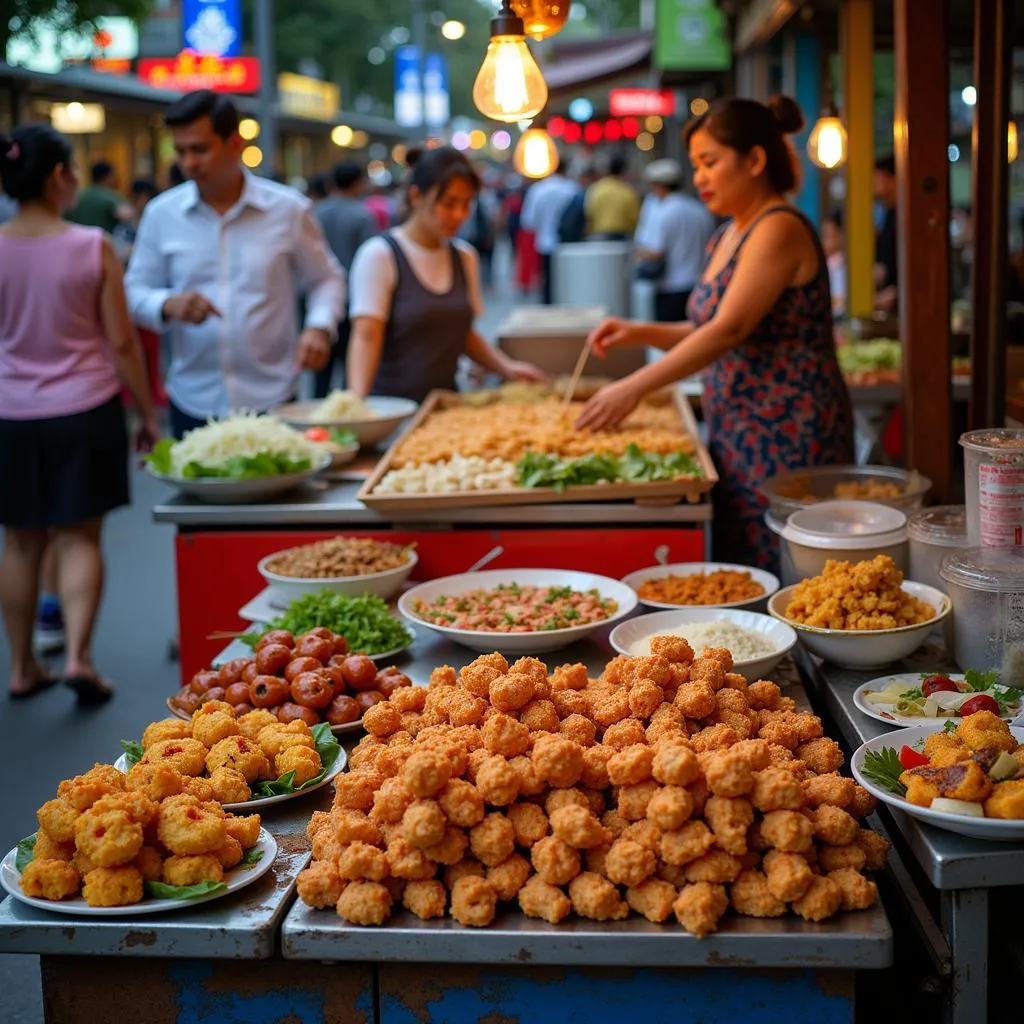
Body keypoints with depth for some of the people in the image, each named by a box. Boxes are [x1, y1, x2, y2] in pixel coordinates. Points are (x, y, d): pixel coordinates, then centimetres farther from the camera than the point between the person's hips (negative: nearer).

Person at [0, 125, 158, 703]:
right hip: (85, 412, -2)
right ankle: (79, 654, -4)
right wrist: (148, 412, 4)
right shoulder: (93, 247, -9)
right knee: (79, 536, 7)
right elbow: (121, 341, -6)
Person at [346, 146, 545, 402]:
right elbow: (366, 335, -17)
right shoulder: (378, 255, -8)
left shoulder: (465, 257, 10)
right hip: (391, 405, -5)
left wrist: (506, 367, 3)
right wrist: (357, 400, -33)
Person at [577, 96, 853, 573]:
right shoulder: (729, 235, 15)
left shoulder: (779, 229, -13)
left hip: (786, 439, -9)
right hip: (738, 436, 9)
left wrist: (634, 387, -23)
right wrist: (640, 333, 5)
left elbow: (729, 330, -22)